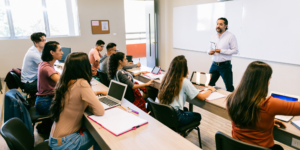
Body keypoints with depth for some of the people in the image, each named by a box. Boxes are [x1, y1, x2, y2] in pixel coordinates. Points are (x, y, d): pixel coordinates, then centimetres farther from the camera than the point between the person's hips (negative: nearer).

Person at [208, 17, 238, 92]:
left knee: (229, 87, 2)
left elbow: (235, 50, -11)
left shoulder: (231, 36, -6)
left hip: (225, 65, -5)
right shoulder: (213, 37, 11)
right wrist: (209, 51, -4)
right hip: (214, 64, 5)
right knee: (209, 84, 10)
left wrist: (221, 51, -18)